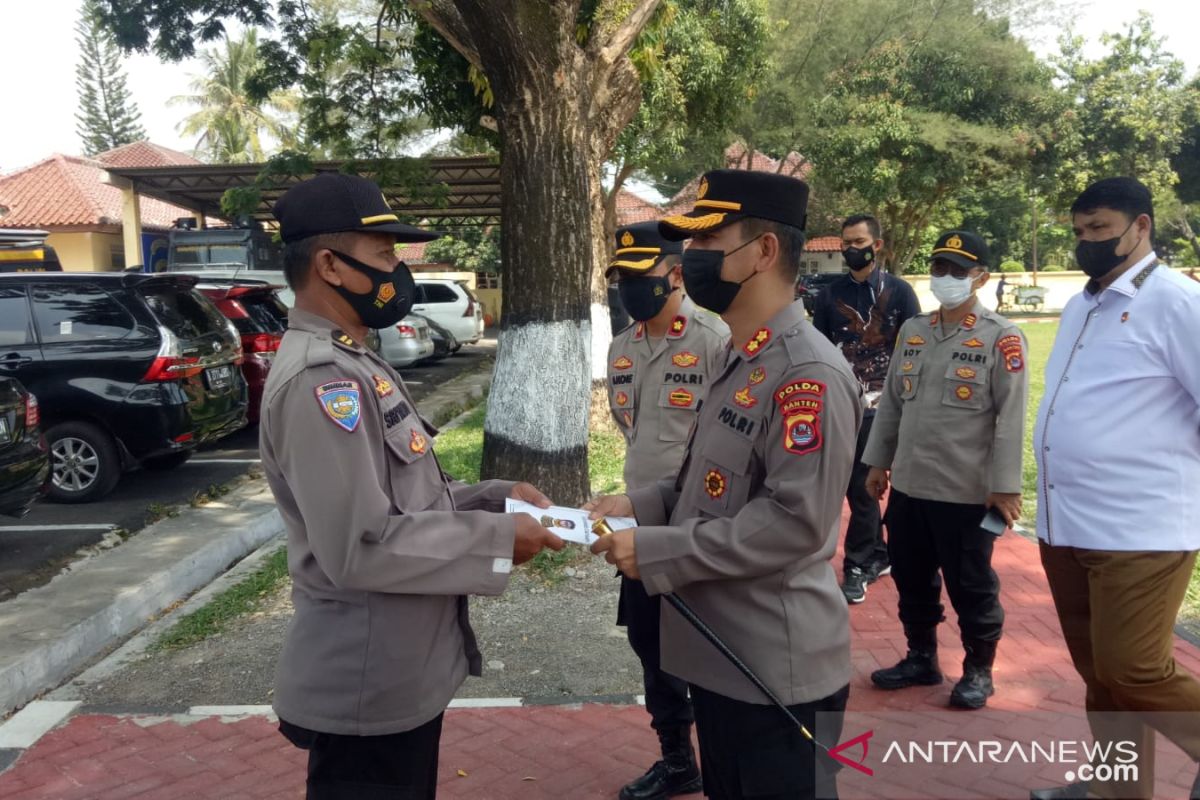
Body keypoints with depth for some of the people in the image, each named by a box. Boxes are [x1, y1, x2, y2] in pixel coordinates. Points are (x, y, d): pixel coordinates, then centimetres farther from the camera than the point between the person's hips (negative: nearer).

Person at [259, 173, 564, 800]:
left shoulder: (353, 364, 10)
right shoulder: (320, 380, -23)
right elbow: (362, 546, -27)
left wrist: (495, 496, 2)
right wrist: (495, 537, -19)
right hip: (368, 687, -10)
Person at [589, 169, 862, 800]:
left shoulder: (809, 375, -21)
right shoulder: (739, 364, 10)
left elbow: (794, 522, -27)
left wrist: (654, 551, -22)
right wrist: (639, 506, 1)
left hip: (776, 672, -9)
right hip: (720, 654, 9)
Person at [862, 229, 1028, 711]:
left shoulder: (1002, 338, -7)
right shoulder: (912, 331, 9)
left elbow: (1010, 417, -11)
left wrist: (1004, 486, -15)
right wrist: (878, 461, 13)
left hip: (967, 493, -5)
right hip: (908, 486, 6)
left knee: (970, 587, 8)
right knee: (911, 581, 16)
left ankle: (979, 669, 27)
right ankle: (921, 658, 34)